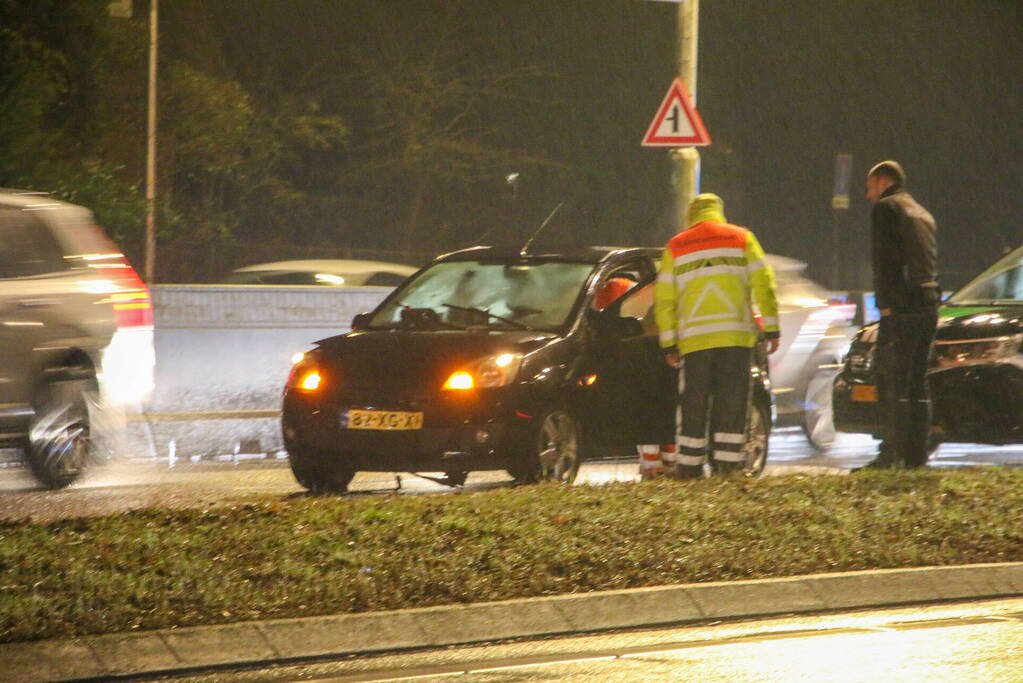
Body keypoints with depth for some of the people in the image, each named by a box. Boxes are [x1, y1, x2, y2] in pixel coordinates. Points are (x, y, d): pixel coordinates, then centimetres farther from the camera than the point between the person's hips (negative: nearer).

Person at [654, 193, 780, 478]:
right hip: (736, 335, -1)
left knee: (693, 404, 6)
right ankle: (727, 463, -4)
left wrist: (668, 344, 10)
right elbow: (763, 284, 3)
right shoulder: (742, 238, 8)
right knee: (731, 402, 1)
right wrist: (771, 328, 5)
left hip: (694, 338, 1)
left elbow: (664, 299, 8)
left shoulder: (676, 247, 11)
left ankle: (688, 466, 7)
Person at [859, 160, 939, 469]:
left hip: (901, 308, -8)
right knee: (917, 382, 10)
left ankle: (893, 453, -17)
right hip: (929, 306, 8)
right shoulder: (922, 213, 25)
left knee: (892, 383, -11)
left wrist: (886, 303, -13)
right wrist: (931, 299, 16)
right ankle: (917, 453, 7)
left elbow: (883, 259, -11)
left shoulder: (886, 207, -2)